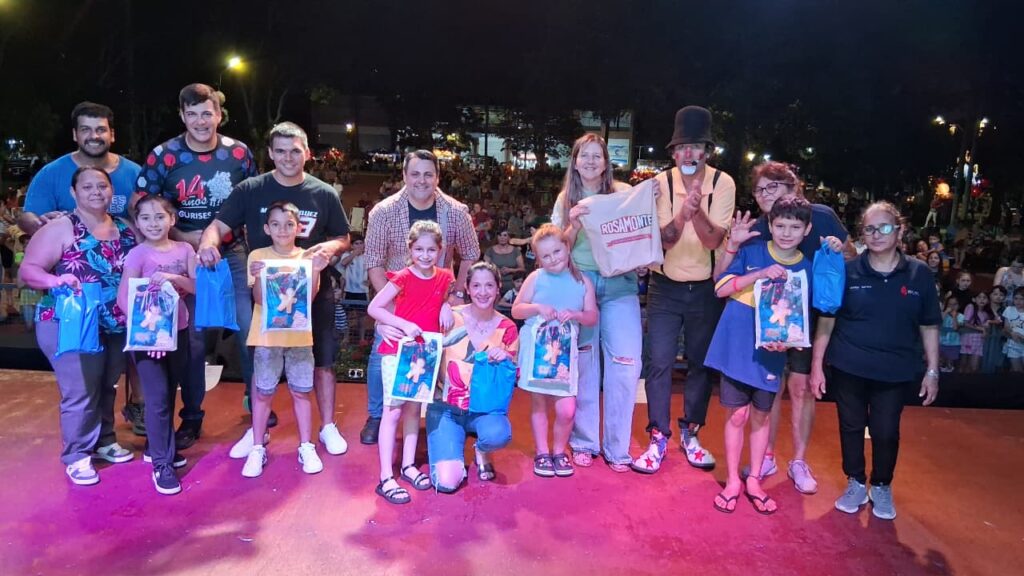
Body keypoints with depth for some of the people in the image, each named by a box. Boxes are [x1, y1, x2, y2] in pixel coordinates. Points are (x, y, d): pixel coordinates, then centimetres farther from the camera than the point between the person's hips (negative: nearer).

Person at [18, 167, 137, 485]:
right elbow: (27, 270, -12)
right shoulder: (60, 228, -7)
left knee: (107, 387, 16)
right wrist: (54, 280, -31)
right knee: (80, 391, -4)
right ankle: (77, 456, 12)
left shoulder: (125, 230, 8)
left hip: (116, 325, 5)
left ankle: (104, 441, 33)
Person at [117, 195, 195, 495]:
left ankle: (157, 448, 33)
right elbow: (123, 297, -14)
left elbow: (199, 287, -4)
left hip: (178, 330, 5)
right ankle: (162, 464, 2)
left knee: (170, 394, 15)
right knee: (157, 397, -6)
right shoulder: (137, 254, -8)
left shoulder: (184, 250, 3)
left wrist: (175, 278, -22)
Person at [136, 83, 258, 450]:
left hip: (232, 254, 1)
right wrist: (182, 237, -15)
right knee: (192, 338, 7)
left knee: (249, 331, 5)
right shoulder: (163, 155, -7)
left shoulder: (239, 153, -3)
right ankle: (191, 417, 23)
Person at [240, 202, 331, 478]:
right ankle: (257, 449, 18)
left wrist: (315, 270, -19)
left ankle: (306, 447, 18)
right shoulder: (258, 256, -1)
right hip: (267, 336, 0)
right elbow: (259, 298, -7)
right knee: (262, 393, 7)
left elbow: (310, 297, -6)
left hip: (299, 335, 1)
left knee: (300, 392, 8)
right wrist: (258, 276, -25)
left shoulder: (307, 257, 2)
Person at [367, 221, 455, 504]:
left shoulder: (444, 277, 1)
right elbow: (373, 308, -13)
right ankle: (386, 478, 0)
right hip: (398, 350, -5)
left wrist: (446, 305, -2)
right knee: (393, 411, -4)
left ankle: (409, 465, 27)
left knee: (414, 408, 14)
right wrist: (404, 324, -25)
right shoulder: (402, 278, -12)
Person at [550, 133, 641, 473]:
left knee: (625, 365, -3)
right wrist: (574, 223, -12)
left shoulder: (624, 193, 5)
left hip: (619, 285, 0)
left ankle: (617, 447, 12)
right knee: (583, 364, 6)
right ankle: (584, 442, 21)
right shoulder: (566, 199, 9)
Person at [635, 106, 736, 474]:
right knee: (659, 363, -3)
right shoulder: (661, 183, -8)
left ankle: (690, 434, 28)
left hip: (705, 288, 1)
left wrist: (697, 210, -34)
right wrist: (683, 212, -32)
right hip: (666, 287, 0)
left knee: (701, 363, 11)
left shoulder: (723, 184, -9)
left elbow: (714, 241, -16)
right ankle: (658, 439, 10)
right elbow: (663, 240, -14)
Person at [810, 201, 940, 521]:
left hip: (895, 371, 0)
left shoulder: (919, 274, -3)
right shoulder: (847, 271, -6)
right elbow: (826, 319, -3)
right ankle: (856, 483, 32)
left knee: (886, 432, 10)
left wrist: (932, 371, 4)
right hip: (849, 368, 0)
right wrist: (817, 364, -5)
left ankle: (882, 487, 33)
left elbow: (929, 326, 4)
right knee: (852, 426, 12)